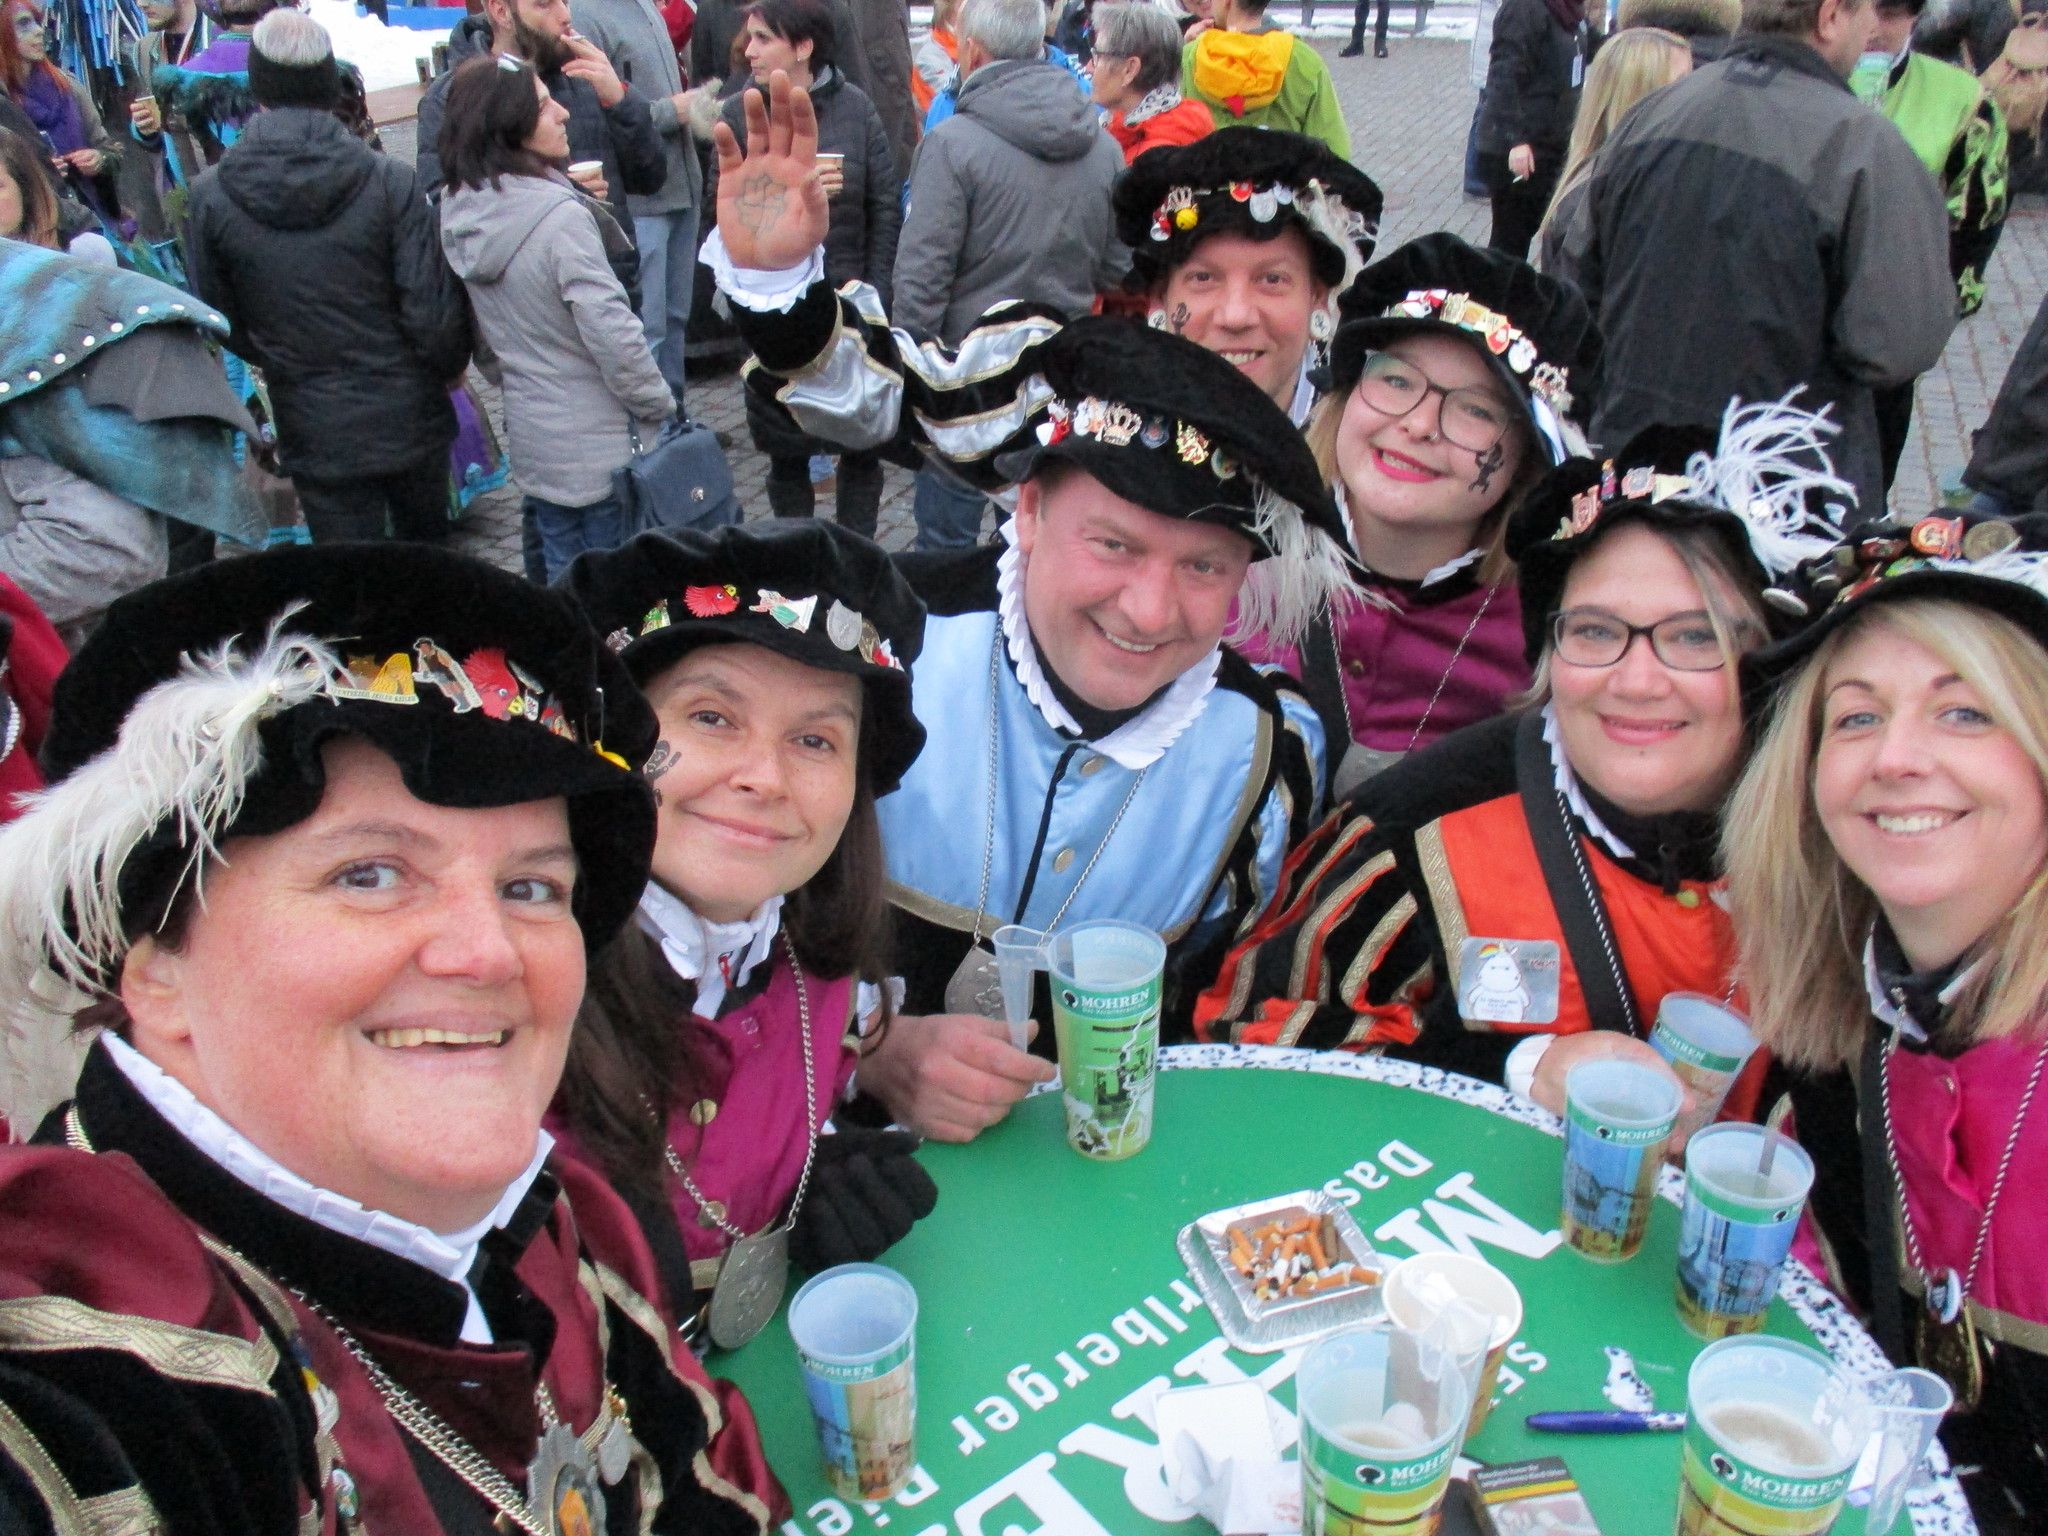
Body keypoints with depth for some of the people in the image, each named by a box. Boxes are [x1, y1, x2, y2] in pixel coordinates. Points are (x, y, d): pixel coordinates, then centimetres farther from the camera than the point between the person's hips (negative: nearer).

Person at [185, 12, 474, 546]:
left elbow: (221, 321, 1)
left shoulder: (210, 197, -8)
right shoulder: (388, 181, -13)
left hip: (316, 434, 0)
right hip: (410, 416, 0)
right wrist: (448, 367, 10)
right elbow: (434, 310, -12)